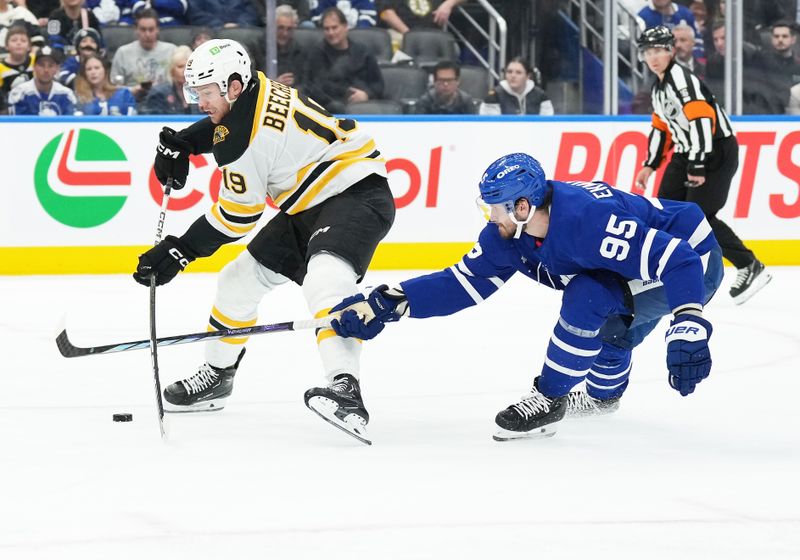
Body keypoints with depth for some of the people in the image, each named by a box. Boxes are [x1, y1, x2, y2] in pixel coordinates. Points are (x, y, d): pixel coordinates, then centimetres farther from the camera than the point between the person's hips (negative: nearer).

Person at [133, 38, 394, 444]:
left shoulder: (245, 140, -24)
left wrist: (178, 253, -12)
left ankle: (345, 390, -51)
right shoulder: (255, 90, 2)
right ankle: (216, 376, 33)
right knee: (241, 279, 16)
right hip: (309, 206, 11)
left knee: (324, 278, -37)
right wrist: (179, 143, 11)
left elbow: (236, 217, -18)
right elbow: (220, 125, 27)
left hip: (357, 196, -11)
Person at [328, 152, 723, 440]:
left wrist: (687, 330, -48)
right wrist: (385, 305, -11)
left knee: (588, 296, -25)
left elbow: (679, 260, -39)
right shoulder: (509, 234, -8)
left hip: (694, 260, -9)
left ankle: (550, 398, -9)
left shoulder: (588, 220, -35)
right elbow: (462, 282, -3)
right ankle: (603, 393, 50)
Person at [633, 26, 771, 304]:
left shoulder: (681, 78, -18)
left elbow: (702, 119, -27)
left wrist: (697, 166, -29)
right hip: (686, 153, 10)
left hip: (717, 150, -10)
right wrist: (650, 165, 21)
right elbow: (661, 128, 24)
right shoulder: (659, 88, 14)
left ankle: (750, 268, -8)